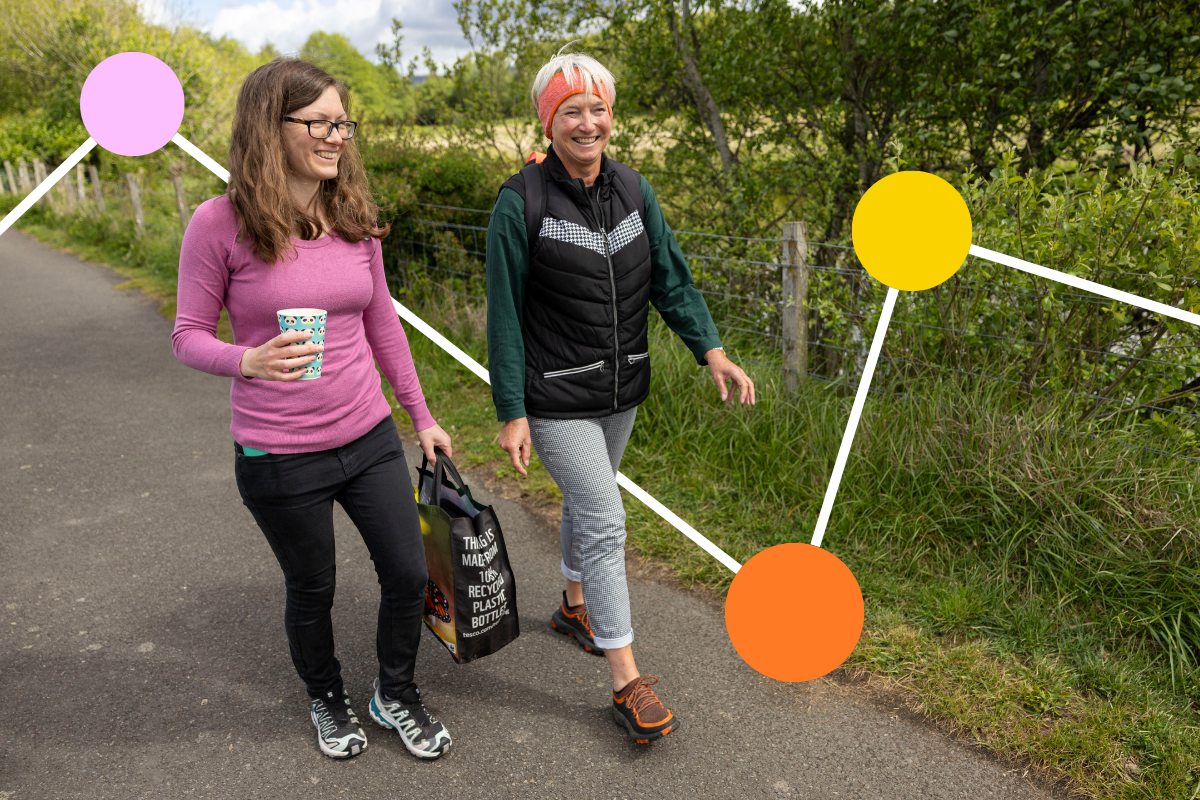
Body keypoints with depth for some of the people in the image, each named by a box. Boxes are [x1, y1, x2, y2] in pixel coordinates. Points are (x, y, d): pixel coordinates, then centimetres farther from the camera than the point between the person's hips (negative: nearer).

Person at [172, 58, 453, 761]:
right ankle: (328, 699, 46)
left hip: (369, 437, 4)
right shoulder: (222, 223, -13)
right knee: (312, 591, 15)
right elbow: (189, 335, -6)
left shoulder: (355, 217, 0)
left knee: (410, 574, 10)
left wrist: (421, 416, 12)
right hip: (279, 458, -4)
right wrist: (249, 360, -28)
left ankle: (397, 695, 38)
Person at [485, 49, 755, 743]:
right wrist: (512, 412, -14)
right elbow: (505, 315, -12)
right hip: (558, 398, -6)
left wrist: (711, 350, -9)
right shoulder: (521, 202, -13)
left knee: (587, 501, 22)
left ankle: (575, 607, 47)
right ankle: (628, 682, 5)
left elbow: (671, 278, 4)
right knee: (605, 523, -7)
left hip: (623, 389, 6)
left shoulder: (633, 189, 3)